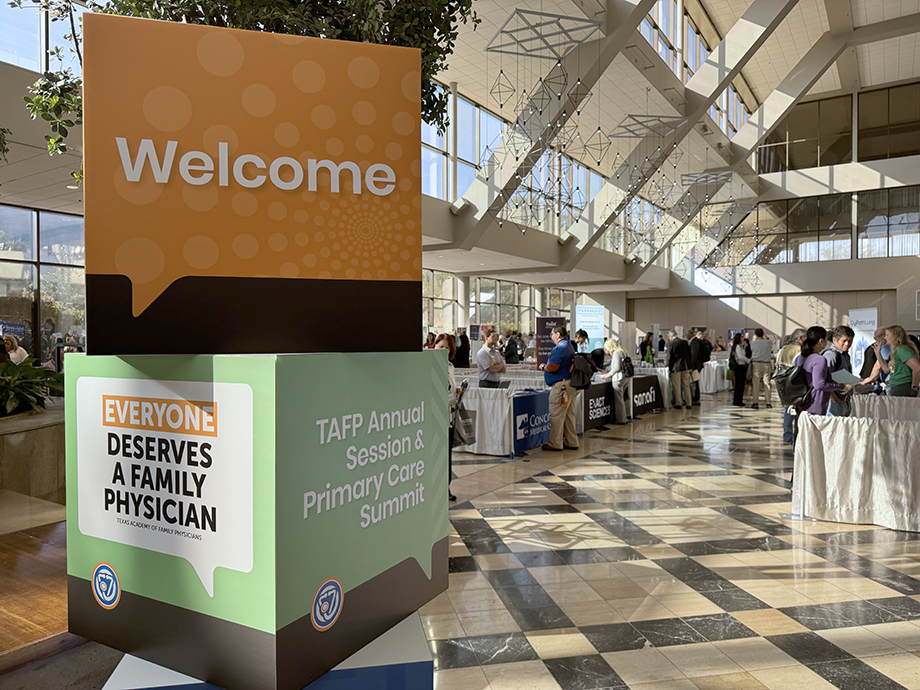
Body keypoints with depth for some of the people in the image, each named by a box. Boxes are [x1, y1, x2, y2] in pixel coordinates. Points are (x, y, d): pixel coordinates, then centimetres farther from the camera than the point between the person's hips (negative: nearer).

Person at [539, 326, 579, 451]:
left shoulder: (559, 348, -15)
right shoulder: (570, 346, 18)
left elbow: (552, 367, -23)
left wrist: (543, 367, -3)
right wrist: (546, 366, 23)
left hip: (561, 385, -10)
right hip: (571, 384, 10)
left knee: (556, 415, -5)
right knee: (569, 415, 14)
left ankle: (555, 444, -1)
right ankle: (571, 442, 19)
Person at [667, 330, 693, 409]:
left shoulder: (671, 343, -9)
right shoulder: (685, 342, 8)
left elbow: (670, 357, -9)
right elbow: (689, 354, 11)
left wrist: (669, 367, 2)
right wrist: (689, 366, 17)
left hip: (676, 367, -5)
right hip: (686, 366, 5)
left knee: (677, 386, 4)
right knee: (686, 386, 12)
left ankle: (678, 403, 7)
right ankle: (689, 403, 14)